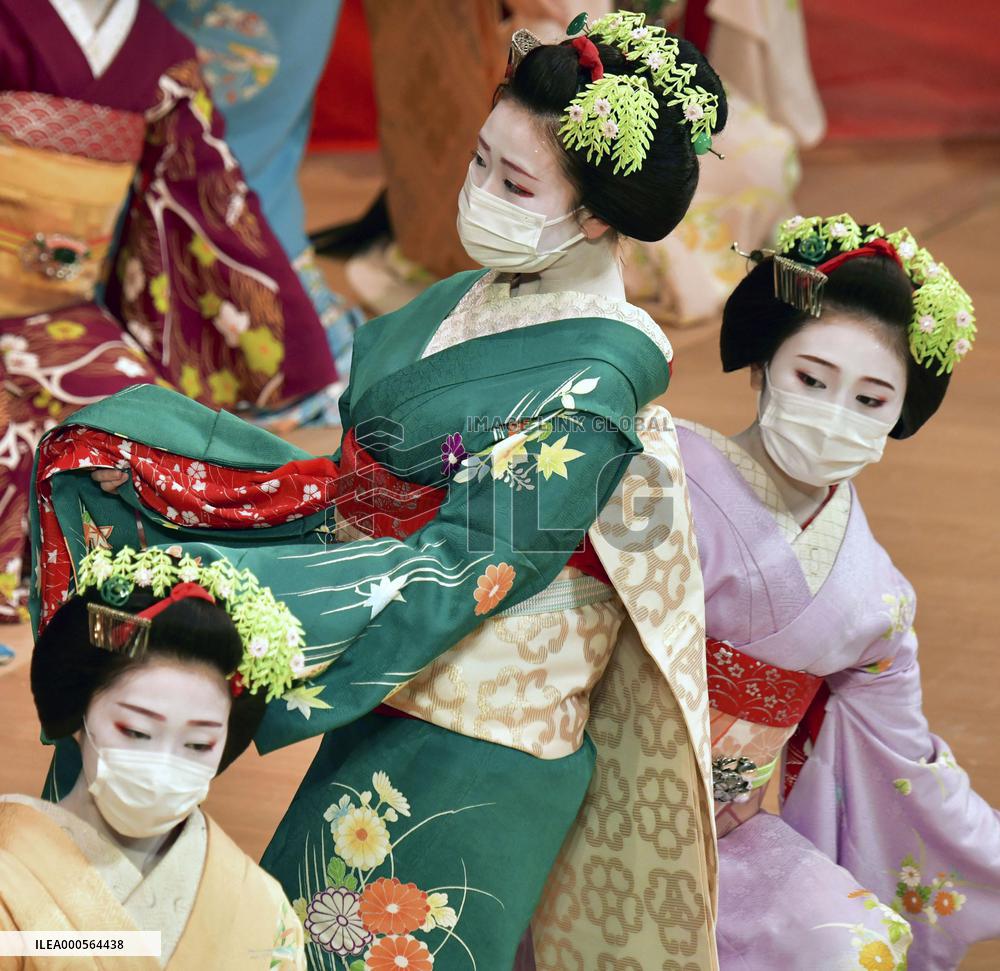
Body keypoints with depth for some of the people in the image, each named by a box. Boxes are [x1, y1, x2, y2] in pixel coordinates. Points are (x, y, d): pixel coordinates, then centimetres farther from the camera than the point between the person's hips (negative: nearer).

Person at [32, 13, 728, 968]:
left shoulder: (591, 386, -21)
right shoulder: (470, 304, 4)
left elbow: (453, 576, -23)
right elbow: (359, 490, 8)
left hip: (465, 760, -7)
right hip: (391, 709, 8)